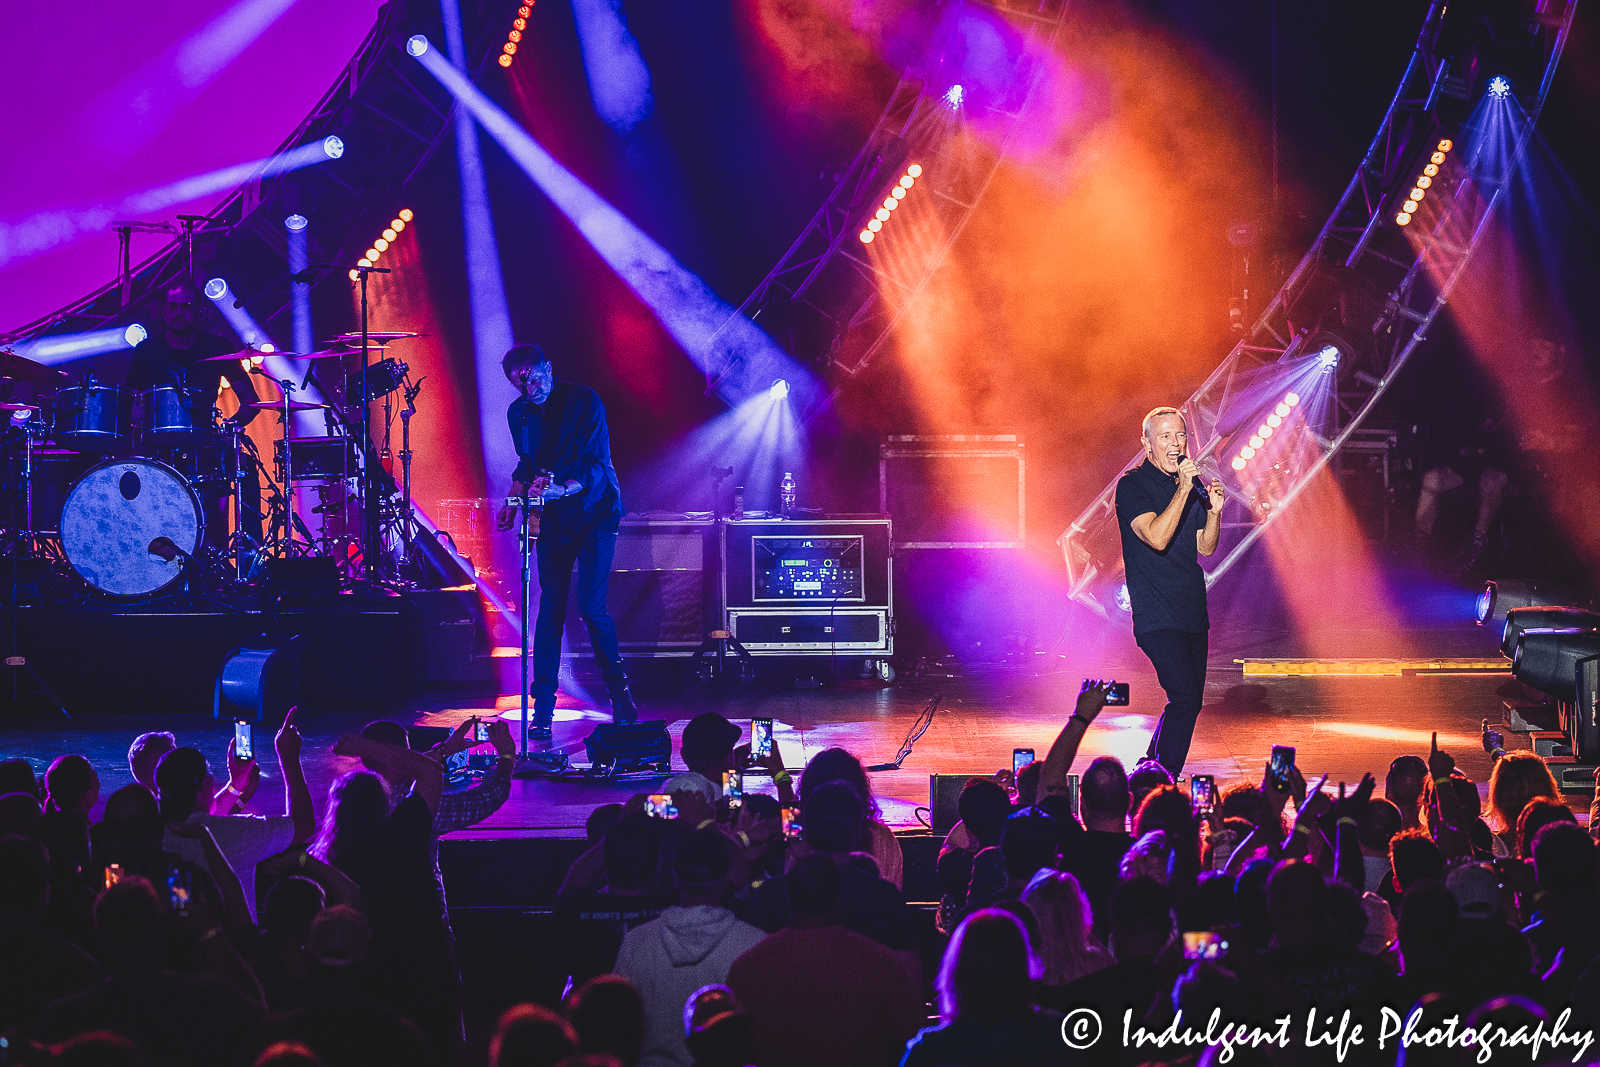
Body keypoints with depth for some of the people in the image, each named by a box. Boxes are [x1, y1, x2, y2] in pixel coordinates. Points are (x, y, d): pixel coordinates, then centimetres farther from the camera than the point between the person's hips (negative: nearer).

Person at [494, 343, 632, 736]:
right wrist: (515, 500, 2)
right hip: (553, 516, 4)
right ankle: (542, 707, 3)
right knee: (550, 607, -2)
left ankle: (619, 692, 8)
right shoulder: (519, 413, 3)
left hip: (594, 511, -4)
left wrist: (562, 488, -38)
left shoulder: (584, 402, -14)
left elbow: (595, 464, -21)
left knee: (591, 606, -12)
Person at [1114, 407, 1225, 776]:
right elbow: (1157, 538, -24)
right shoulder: (1133, 486, -9)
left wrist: (1214, 510, -4)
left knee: (1189, 700, 12)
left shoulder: (1190, 481, 14)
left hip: (1192, 613, 8)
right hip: (1157, 617, -8)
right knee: (1185, 699, -18)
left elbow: (1205, 547, 14)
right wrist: (1184, 489, -24)